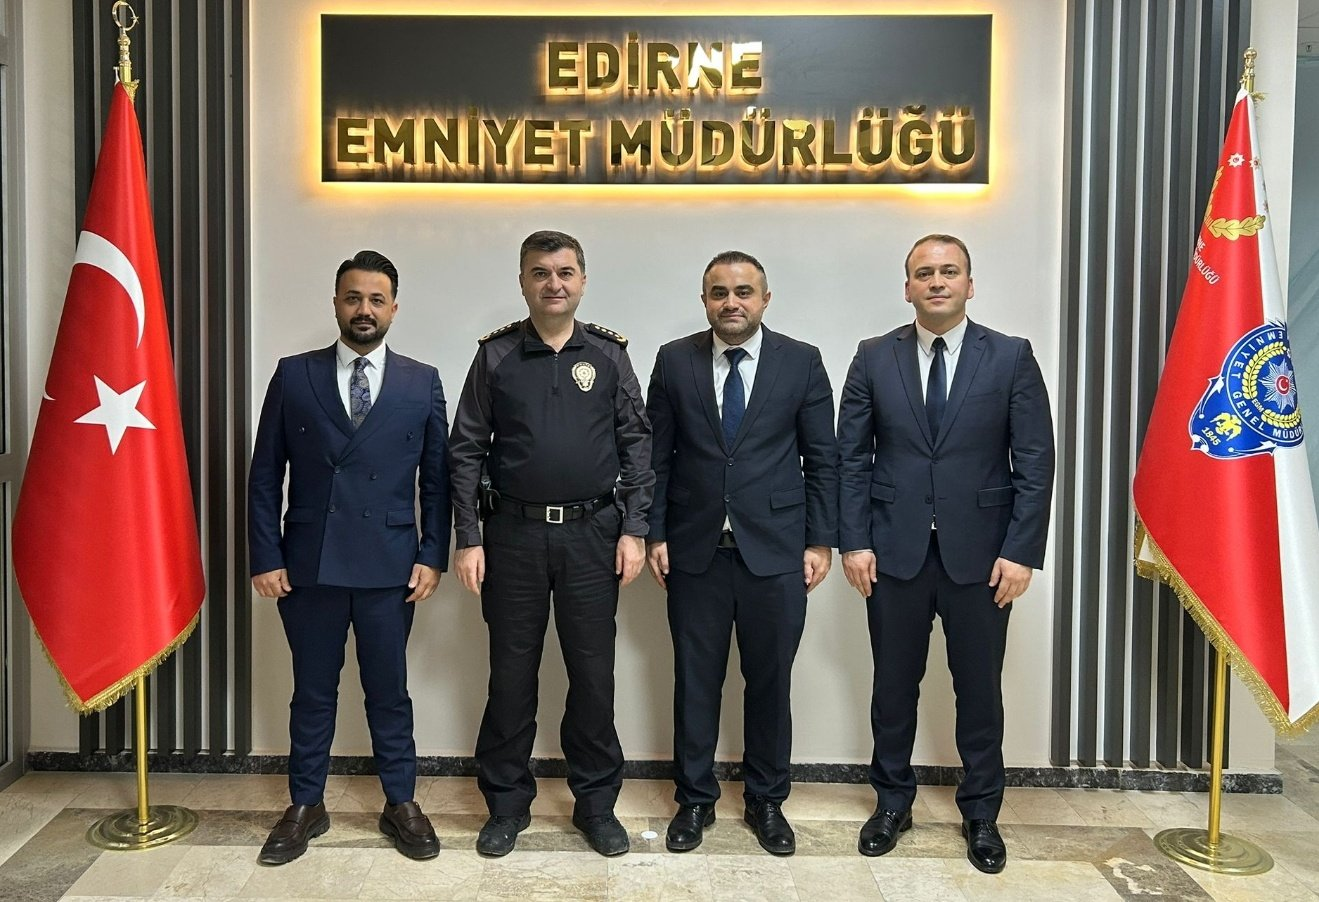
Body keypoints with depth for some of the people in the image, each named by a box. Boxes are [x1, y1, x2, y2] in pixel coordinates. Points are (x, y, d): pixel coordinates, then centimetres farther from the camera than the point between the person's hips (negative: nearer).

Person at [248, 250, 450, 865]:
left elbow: (436, 479, 4)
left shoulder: (422, 383, 3)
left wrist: (432, 555, -2)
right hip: (307, 564, 1)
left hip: (390, 565, 0)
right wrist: (264, 557, -2)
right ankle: (306, 806, 29)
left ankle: (401, 803, 26)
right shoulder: (293, 375, 3)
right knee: (312, 691, 13)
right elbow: (265, 475, 3)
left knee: (388, 690, 10)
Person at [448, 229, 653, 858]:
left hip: (593, 534, 0)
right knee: (511, 674, 8)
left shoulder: (609, 354, 4)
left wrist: (634, 529, -3)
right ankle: (507, 802, 25)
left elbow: (636, 445, 3)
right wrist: (467, 538, -3)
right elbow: (466, 451, 2)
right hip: (514, 534, 0)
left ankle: (596, 802, 24)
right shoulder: (495, 356, 3)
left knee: (593, 672, 7)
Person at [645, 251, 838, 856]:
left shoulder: (801, 362, 1)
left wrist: (820, 541, -2)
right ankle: (694, 799, 27)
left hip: (775, 550, 0)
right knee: (695, 680, 10)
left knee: (771, 681, 10)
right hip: (694, 550, 1)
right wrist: (655, 535, 0)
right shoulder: (674, 361, 3)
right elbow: (657, 456, 4)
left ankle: (766, 800, 28)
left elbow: (822, 459, 2)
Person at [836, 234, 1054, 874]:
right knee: (893, 684, 12)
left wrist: (1021, 551, -9)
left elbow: (1035, 461, -3)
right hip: (895, 550, 1)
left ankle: (981, 813, 29)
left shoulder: (1011, 358, 0)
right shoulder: (874, 359, 3)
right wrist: (853, 541, -4)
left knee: (979, 688, 11)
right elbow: (852, 457, 3)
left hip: (980, 552, -1)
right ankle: (893, 801, 31)